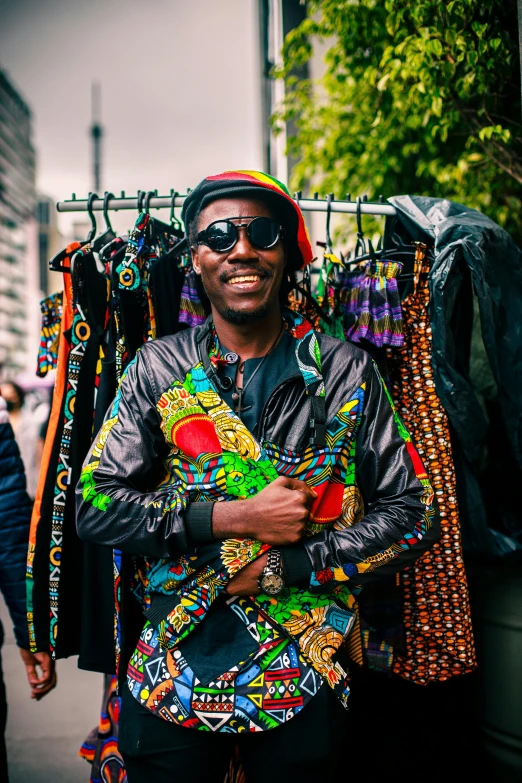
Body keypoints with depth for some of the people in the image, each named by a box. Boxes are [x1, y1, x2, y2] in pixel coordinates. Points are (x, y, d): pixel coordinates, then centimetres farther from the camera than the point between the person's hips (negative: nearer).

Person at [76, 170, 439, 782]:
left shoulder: (346, 371, -4)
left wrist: (284, 566, -14)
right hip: (171, 680, 1)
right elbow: (95, 504, -6)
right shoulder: (158, 368, -2)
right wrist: (234, 516, -17)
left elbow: (412, 513, -4)